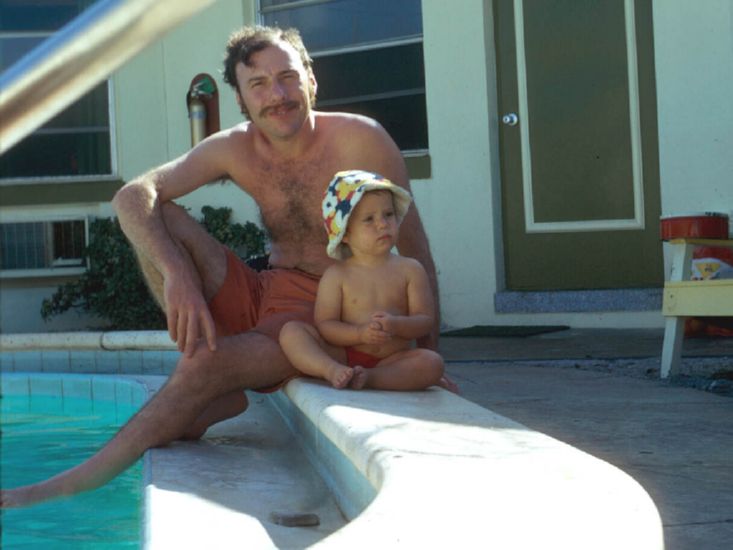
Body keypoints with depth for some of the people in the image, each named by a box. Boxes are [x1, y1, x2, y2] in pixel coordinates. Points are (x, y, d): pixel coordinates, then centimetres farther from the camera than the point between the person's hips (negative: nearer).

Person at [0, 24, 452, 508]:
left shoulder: (362, 140, -12)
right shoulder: (238, 149, 0)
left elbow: (415, 250, -7)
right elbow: (133, 196, -10)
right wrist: (177, 273, -30)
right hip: (260, 299, 6)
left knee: (204, 367, -30)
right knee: (161, 220, -11)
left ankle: (67, 487, -20)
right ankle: (221, 394, -13)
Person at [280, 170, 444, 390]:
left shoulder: (410, 270, 6)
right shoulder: (336, 275, 3)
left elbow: (425, 320, 1)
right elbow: (324, 324, -3)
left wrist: (396, 325, -21)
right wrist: (361, 334, -22)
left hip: (390, 360, 0)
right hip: (342, 354, 0)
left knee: (433, 363, -29)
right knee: (291, 330, -19)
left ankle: (369, 377, -36)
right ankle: (332, 369, -41)